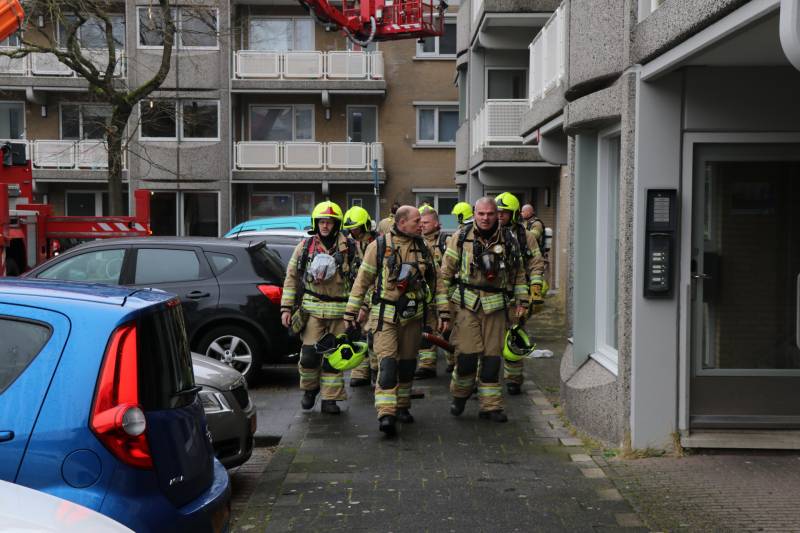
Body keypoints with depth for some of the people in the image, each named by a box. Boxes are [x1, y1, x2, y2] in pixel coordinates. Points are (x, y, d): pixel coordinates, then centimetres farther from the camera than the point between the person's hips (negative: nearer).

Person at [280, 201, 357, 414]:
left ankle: (330, 399, 13)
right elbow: (291, 278, 8)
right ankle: (309, 389, 22)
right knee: (310, 354, -4)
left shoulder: (349, 248, 3)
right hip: (312, 309, 0)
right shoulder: (305, 246, 5)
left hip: (340, 310, 0)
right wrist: (286, 307, 2)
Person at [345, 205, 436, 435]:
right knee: (387, 363, -14)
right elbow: (363, 279, -2)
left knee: (407, 363, 12)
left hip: (413, 314, 5)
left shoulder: (421, 247, 7)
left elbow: (431, 279, 18)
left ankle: (402, 406, 27)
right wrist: (352, 311, -2)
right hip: (386, 314, -4)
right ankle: (386, 414, -19)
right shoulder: (379, 246, -6)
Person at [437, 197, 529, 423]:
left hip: (495, 306, 3)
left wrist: (522, 300, 10)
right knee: (467, 355, -8)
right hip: (468, 304, -3)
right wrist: (443, 310, -6)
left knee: (492, 356, 4)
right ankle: (459, 394, 19)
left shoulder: (507, 240, 5)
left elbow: (518, 272, 19)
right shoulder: (461, 238, -3)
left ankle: (490, 405, 16)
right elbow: (444, 275, -1)